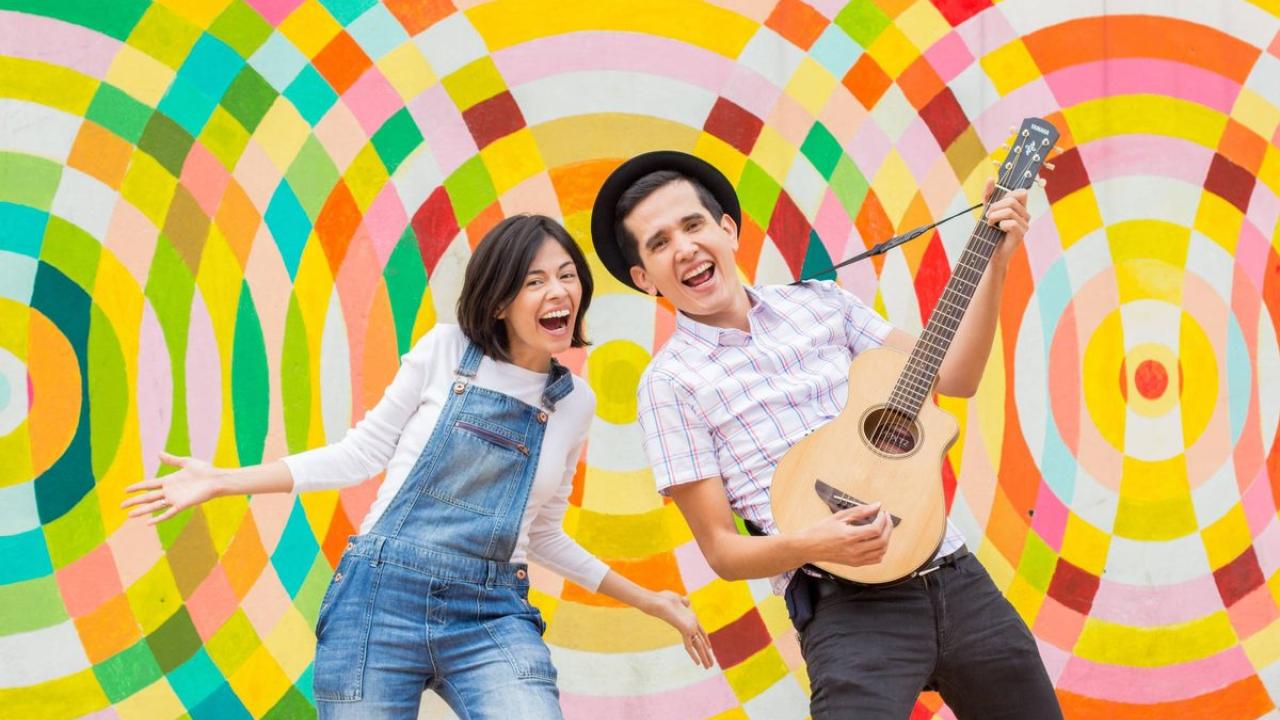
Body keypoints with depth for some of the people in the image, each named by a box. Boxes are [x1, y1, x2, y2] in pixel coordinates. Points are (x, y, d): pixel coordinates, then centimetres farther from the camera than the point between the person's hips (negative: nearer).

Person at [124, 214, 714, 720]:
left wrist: (645, 600, 22)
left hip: (491, 619, 2)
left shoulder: (575, 403, 11)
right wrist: (221, 482, 3)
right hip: (382, 595, -2)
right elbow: (362, 453, 7)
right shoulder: (445, 352, 1)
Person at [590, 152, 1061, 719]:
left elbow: (952, 377, 11)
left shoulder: (819, 303, 10)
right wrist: (810, 546, -22)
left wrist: (995, 264, 1)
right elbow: (721, 551, -3)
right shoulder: (670, 383, -2)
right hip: (851, 607, -5)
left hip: (954, 573, 5)